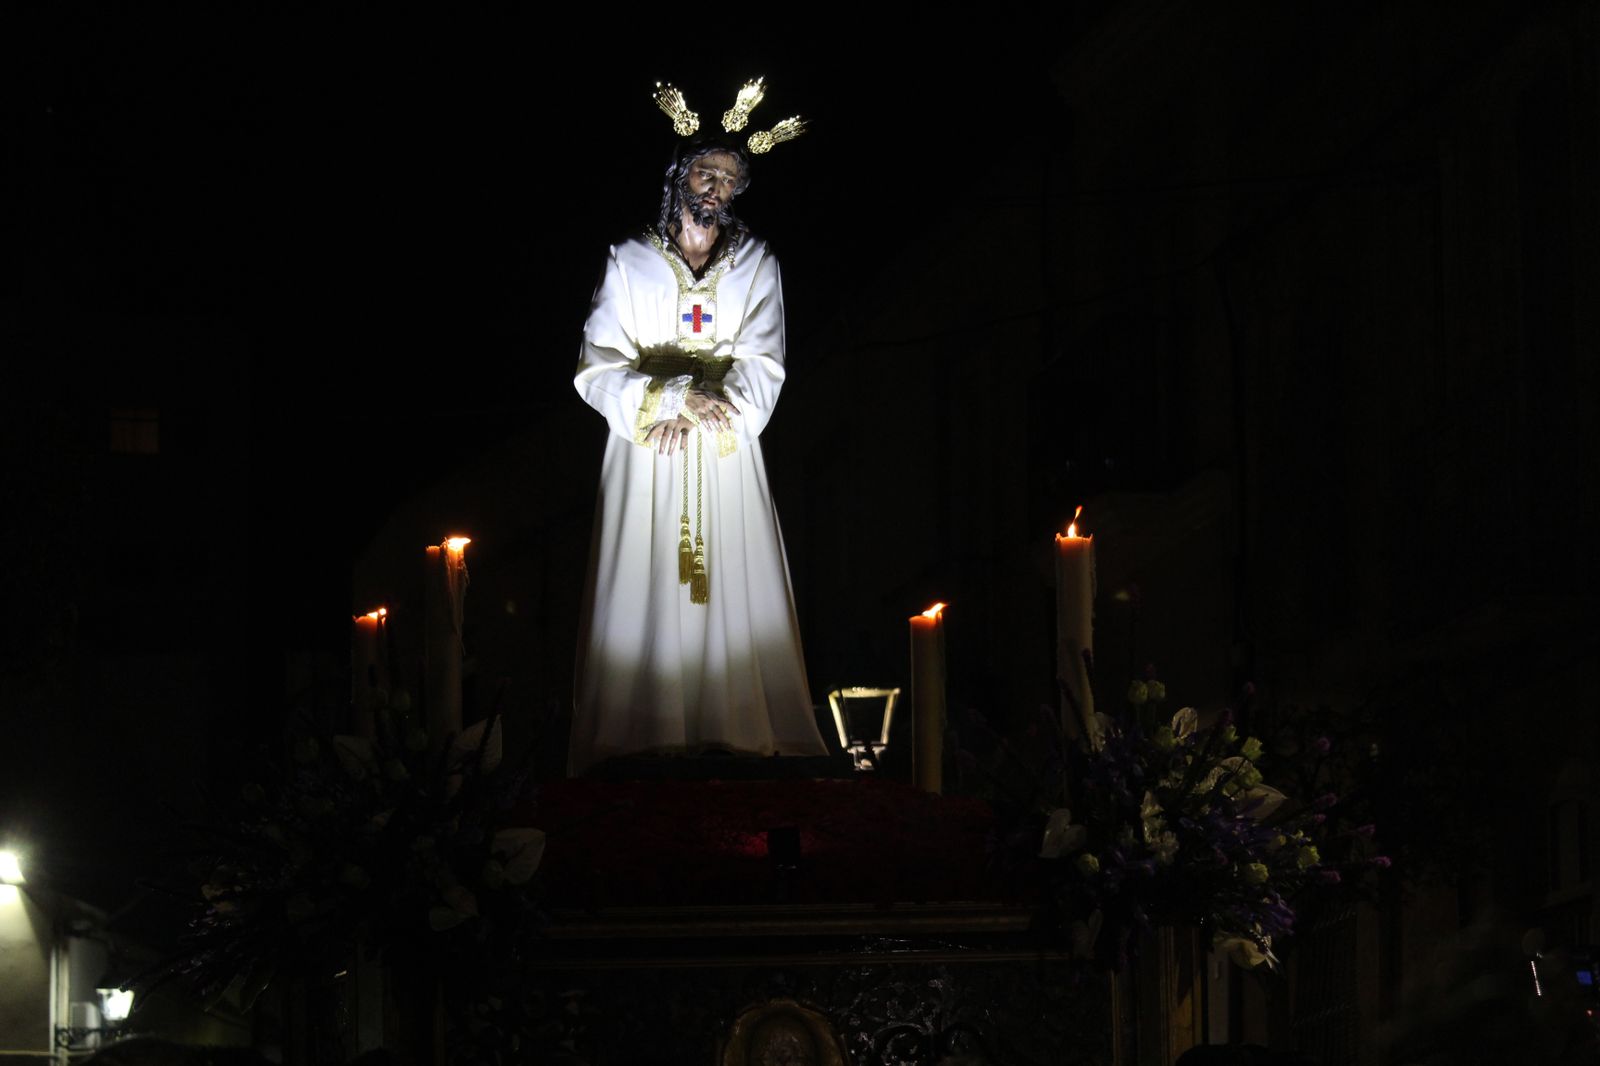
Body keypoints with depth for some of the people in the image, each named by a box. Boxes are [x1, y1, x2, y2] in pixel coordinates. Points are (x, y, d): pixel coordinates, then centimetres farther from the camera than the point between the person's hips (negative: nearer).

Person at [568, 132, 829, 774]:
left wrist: (696, 411, -16)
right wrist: (671, 397, -17)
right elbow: (597, 371, -2)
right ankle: (644, 744, -13)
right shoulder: (629, 262, 6)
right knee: (643, 597, -9)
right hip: (645, 463, -1)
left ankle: (734, 737, -11)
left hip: (726, 461, 1)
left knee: (733, 596, -8)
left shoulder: (755, 264, 10)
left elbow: (763, 370, 1)